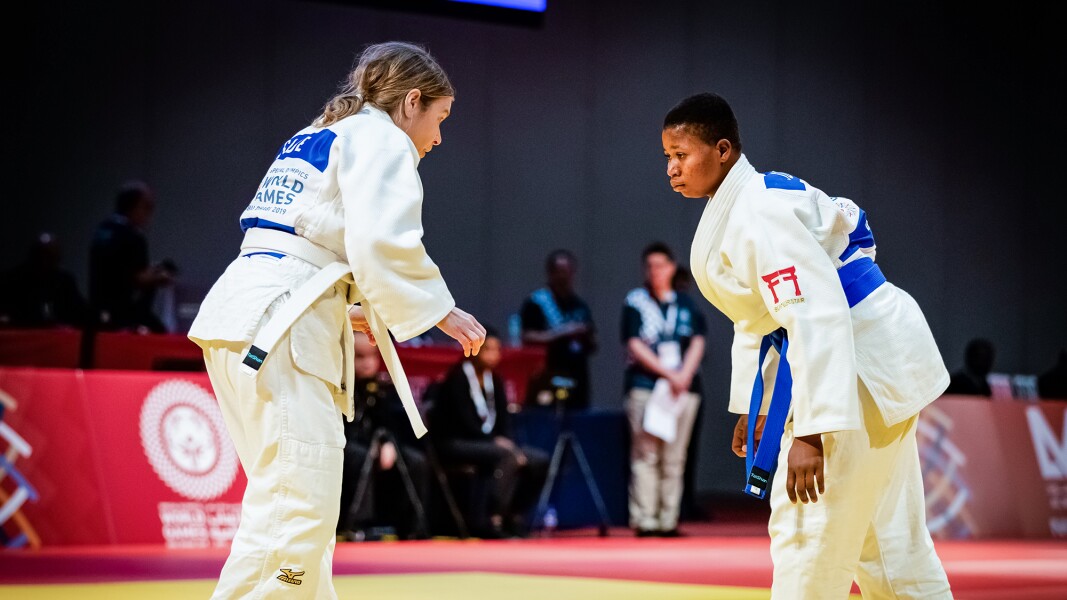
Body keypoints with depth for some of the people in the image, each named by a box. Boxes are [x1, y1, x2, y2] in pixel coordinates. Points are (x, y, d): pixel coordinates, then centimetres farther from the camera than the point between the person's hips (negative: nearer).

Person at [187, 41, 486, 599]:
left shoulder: (309, 140, 27)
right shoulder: (381, 139, -1)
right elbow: (383, 241, -15)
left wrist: (349, 312, 30)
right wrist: (440, 310, -5)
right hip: (278, 329, -10)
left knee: (298, 504, 14)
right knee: (298, 508, -13)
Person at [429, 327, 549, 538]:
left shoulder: (495, 380, 12)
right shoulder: (458, 378, -9)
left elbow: (504, 422, 8)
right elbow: (465, 422, -17)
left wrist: (508, 443, -12)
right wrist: (496, 442, -21)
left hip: (486, 443, 8)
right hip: (455, 445, -8)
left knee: (539, 460, -11)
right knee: (508, 456, -34)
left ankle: (514, 516, -2)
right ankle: (492, 520, -32)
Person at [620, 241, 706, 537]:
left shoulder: (686, 303, 14)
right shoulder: (635, 301, 4)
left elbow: (697, 342, 8)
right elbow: (635, 346, -4)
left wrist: (685, 374, -8)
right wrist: (669, 374, -11)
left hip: (684, 387, 3)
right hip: (645, 386, -3)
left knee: (674, 458, 2)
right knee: (646, 455, -8)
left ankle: (669, 520, 4)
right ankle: (644, 520, -7)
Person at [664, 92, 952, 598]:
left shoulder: (761, 211, -22)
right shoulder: (727, 213, 10)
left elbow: (817, 315, -30)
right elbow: (756, 318, 21)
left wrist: (810, 432, -33)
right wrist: (753, 407, 23)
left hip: (863, 354, -10)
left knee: (806, 528, -8)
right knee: (886, 533, 16)